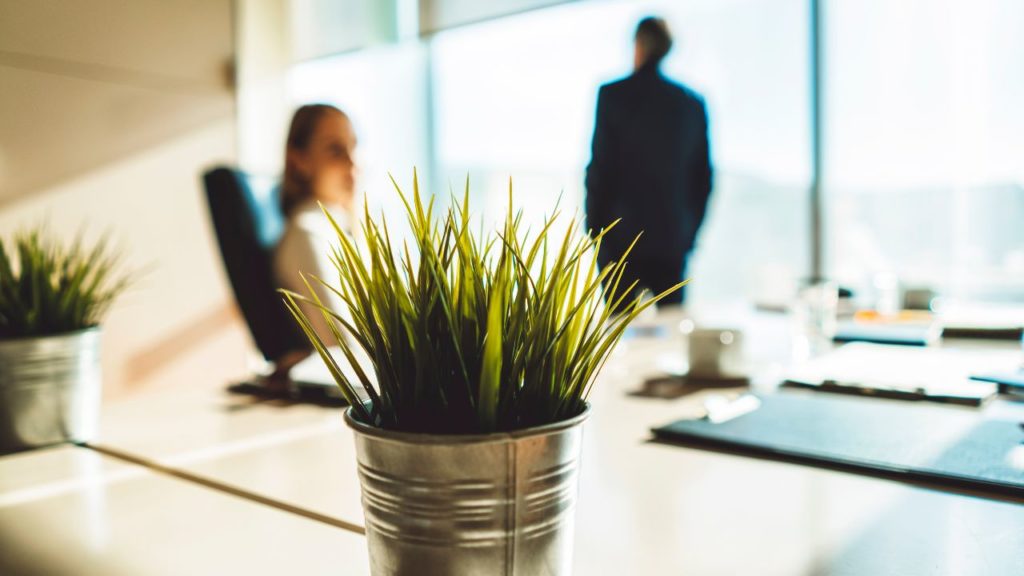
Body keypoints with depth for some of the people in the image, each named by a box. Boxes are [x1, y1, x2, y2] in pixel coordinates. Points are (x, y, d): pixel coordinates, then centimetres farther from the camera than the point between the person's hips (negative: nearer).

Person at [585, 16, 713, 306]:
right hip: (674, 240, 4)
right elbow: (703, 176, 8)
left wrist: (594, 227, 1)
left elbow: (600, 167, -8)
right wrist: (689, 233, 16)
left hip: (622, 238, -3)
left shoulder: (612, 95, -6)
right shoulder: (692, 103, 6)